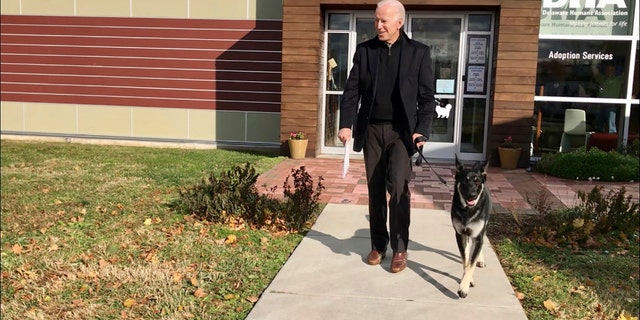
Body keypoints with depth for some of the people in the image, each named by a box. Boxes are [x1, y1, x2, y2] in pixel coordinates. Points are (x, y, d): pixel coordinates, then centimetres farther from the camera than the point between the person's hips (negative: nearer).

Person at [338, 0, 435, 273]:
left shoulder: (418, 52, -1)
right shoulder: (364, 50, 4)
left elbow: (427, 97, -1)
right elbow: (351, 90, 2)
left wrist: (422, 130, -12)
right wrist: (346, 124, -10)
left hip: (402, 131, -2)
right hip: (371, 130, 3)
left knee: (398, 187, -12)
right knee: (375, 190, 8)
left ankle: (400, 248, 2)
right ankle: (378, 245, 21)